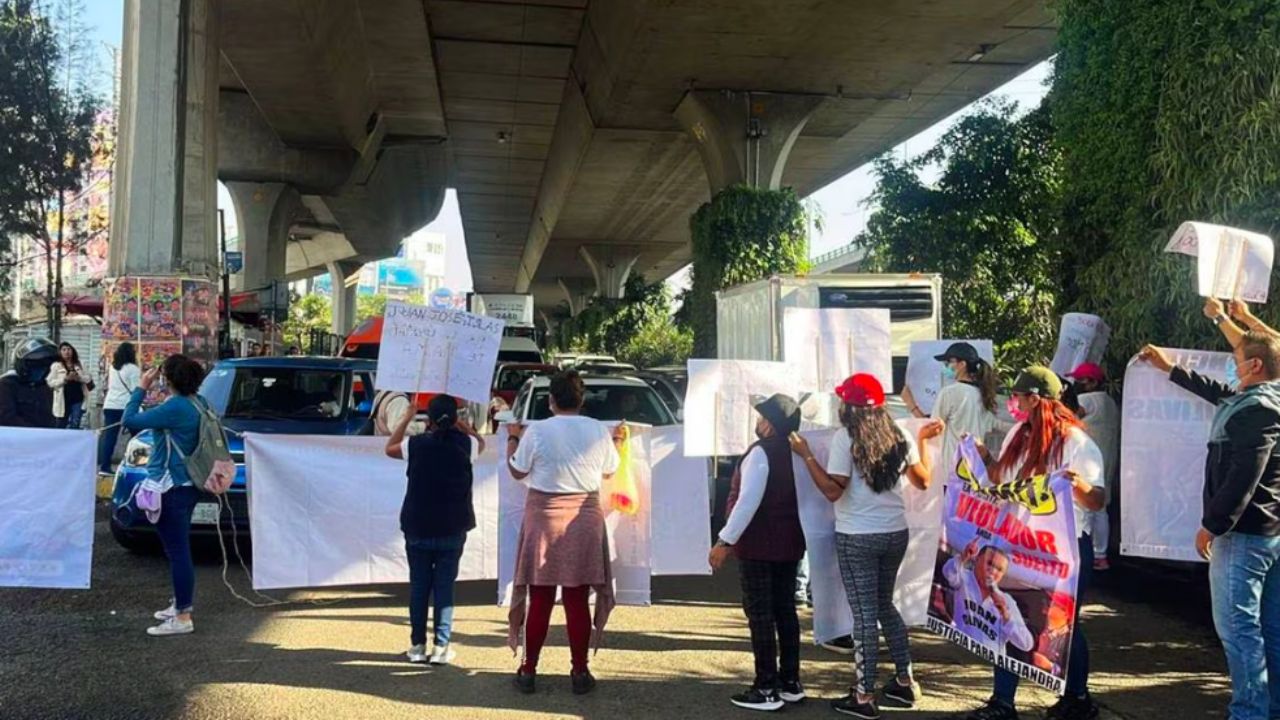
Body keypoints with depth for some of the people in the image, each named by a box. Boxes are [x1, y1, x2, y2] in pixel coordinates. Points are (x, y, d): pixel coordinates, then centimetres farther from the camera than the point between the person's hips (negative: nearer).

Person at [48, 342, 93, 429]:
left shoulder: (79, 366, 11)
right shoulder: (56, 366, 1)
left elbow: (88, 379, 10)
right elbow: (50, 382, -5)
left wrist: (79, 378, -9)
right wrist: (65, 379, -15)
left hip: (78, 399, 2)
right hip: (63, 401, -2)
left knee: (75, 426, -5)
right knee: (61, 427, 7)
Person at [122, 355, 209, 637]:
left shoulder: (175, 407, -21)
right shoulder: (198, 403, 6)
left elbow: (130, 421, -18)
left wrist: (141, 388, -8)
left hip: (172, 489, -10)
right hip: (187, 485, 10)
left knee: (178, 551, -5)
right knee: (179, 548, 20)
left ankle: (182, 617, 0)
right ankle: (180, 605, 32)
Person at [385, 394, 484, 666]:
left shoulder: (417, 444, -7)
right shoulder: (465, 444, -6)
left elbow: (390, 449, 15)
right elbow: (481, 444, 19)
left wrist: (406, 417, 19)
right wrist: (459, 424, 20)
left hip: (418, 528, 0)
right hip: (452, 529, 0)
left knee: (418, 585, 10)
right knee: (445, 586, 5)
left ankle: (417, 645, 15)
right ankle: (441, 647, 5)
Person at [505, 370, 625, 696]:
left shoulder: (537, 431, -10)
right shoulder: (598, 431, -3)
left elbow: (517, 471, 3)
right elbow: (609, 471, 12)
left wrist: (512, 439, 19)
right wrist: (617, 441, 28)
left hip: (544, 516, -1)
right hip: (584, 519, 1)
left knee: (539, 599, 8)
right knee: (577, 599, 8)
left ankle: (529, 671, 16)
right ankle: (580, 672, 13)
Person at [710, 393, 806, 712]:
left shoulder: (761, 452, -17)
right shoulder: (795, 452, 8)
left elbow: (748, 502, -23)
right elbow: (800, 497, 15)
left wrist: (725, 541, -20)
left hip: (758, 545, -8)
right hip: (789, 543, 8)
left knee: (760, 615, -3)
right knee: (785, 611, 13)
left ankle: (767, 690, 1)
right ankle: (790, 682, 19)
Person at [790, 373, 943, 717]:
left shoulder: (844, 437, -12)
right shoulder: (899, 436, 5)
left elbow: (833, 491, -17)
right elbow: (923, 481, 14)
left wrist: (806, 454, -13)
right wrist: (923, 440, 24)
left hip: (857, 537, -6)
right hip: (896, 533, 6)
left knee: (864, 613, 0)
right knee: (884, 605, 22)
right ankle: (904, 682, 28)